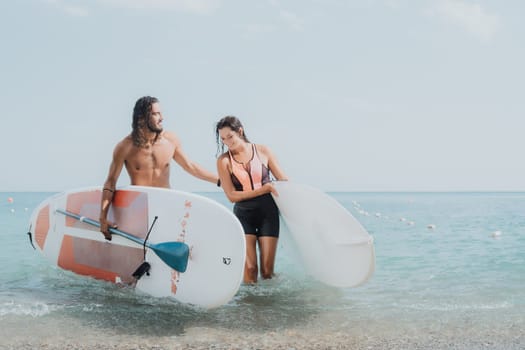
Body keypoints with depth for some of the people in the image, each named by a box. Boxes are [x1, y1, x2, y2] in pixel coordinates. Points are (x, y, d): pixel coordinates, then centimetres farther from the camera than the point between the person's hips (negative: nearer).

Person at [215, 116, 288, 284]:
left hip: (268, 213, 1)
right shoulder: (224, 160, -2)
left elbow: (283, 181, 6)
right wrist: (262, 189, -15)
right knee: (249, 268, -10)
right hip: (243, 215, -1)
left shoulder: (262, 151, 2)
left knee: (267, 270, 0)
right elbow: (232, 195, -7)